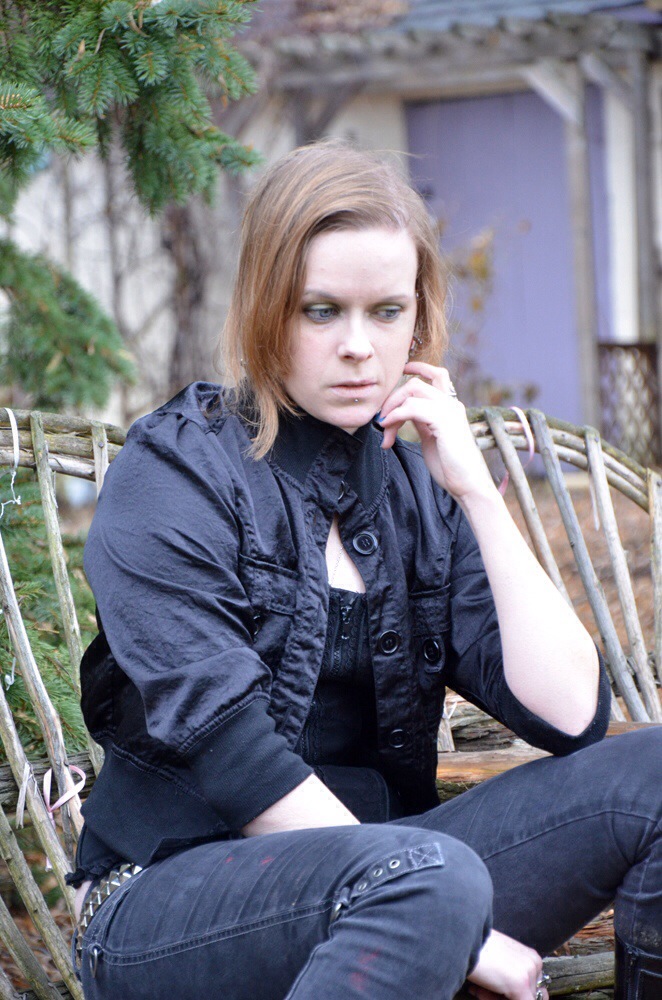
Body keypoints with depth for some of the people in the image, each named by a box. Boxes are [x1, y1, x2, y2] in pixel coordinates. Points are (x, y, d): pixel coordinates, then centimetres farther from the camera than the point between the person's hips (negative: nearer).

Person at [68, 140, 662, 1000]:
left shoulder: (416, 484, 9)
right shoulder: (172, 477, -8)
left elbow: (570, 714, -2)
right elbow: (239, 762, -16)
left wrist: (478, 492, -6)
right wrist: (455, 926, -17)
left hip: (364, 878, 6)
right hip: (166, 911, -5)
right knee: (427, 872, -36)